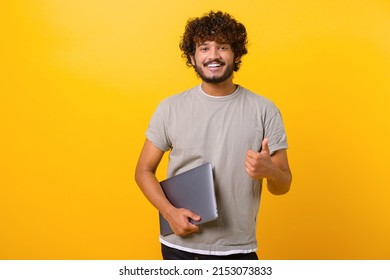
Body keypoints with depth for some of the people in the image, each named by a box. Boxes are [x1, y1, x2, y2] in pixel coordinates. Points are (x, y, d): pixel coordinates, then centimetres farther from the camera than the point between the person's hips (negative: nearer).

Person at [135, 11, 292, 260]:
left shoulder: (264, 110, -4)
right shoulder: (170, 108, -2)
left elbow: (283, 186, 0)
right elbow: (144, 170, 4)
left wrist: (270, 171, -22)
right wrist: (170, 212, -12)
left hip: (238, 250, 0)